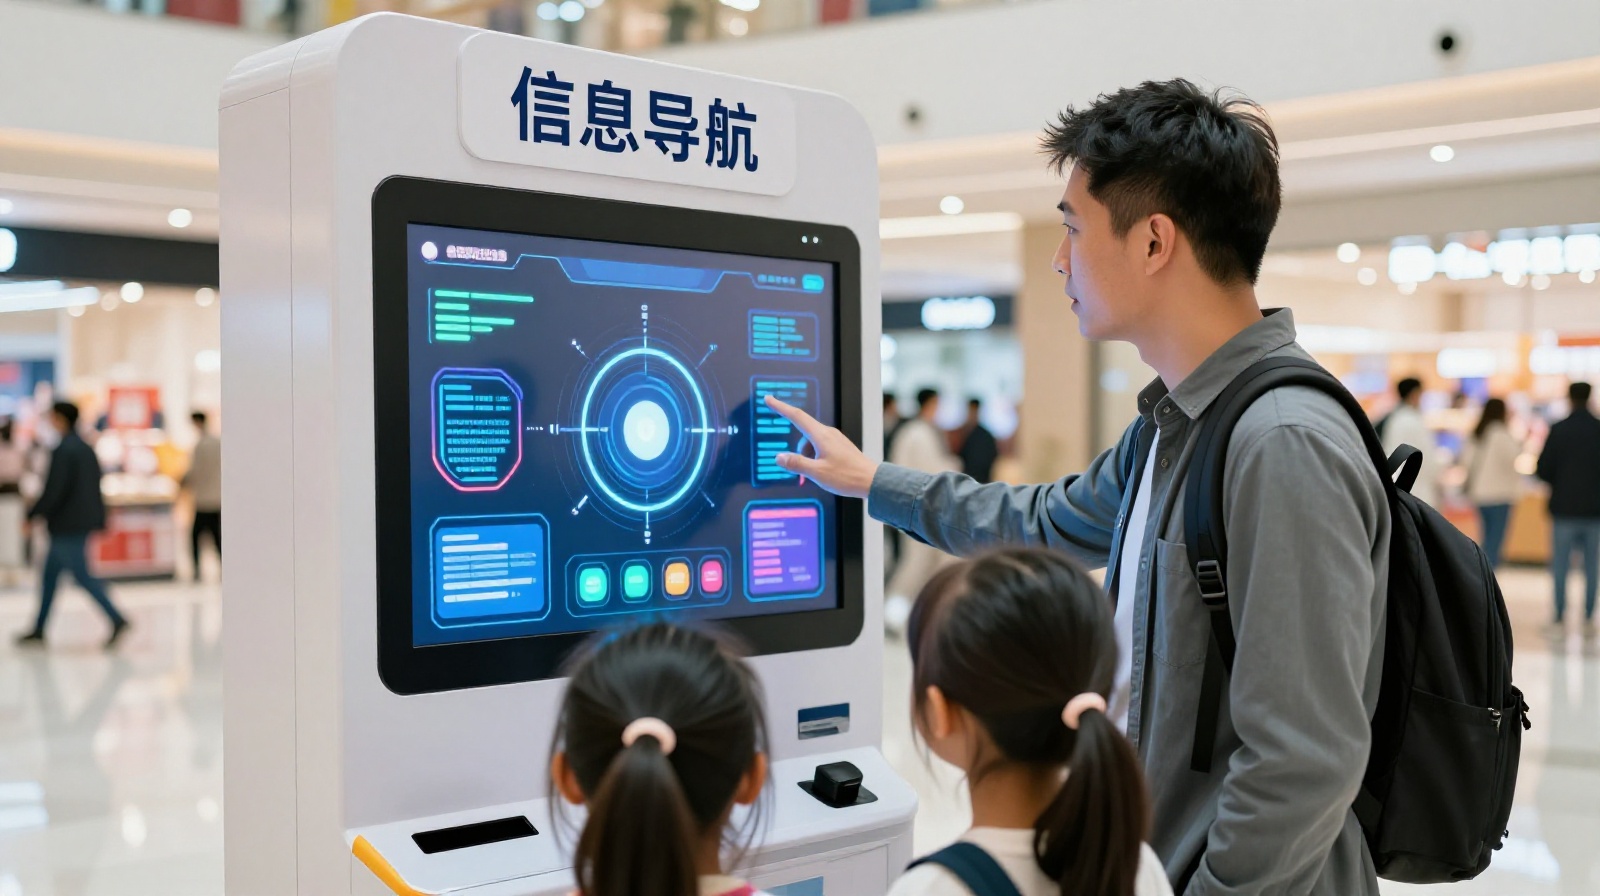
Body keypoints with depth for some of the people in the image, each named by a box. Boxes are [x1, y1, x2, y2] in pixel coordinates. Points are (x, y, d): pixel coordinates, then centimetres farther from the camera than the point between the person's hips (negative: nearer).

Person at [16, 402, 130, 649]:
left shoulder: (63, 451, -16)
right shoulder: (86, 449, 12)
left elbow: (53, 490, -21)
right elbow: (96, 487, 15)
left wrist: (33, 515, -12)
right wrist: (100, 521, 19)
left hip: (66, 525, -9)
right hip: (83, 522, 9)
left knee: (82, 575, -7)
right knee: (49, 575, 15)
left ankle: (117, 620, -13)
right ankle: (39, 630, 20)